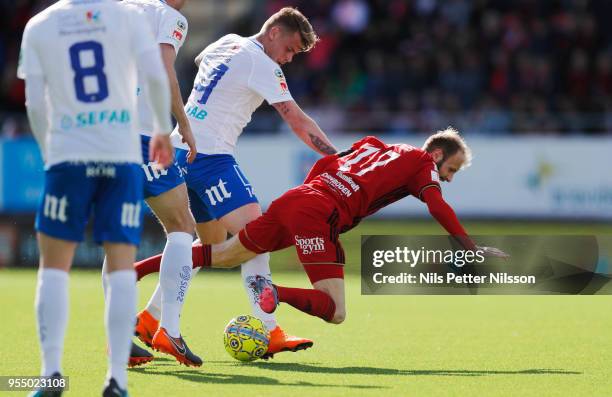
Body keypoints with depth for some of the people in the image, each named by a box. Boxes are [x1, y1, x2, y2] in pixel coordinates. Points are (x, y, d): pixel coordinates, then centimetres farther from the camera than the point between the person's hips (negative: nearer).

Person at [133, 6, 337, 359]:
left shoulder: (228, 43, 16)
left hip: (183, 151, 10)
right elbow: (297, 121, -14)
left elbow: (200, 60, 40)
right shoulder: (261, 64, -10)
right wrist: (338, 157, -13)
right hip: (210, 155, -10)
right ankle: (269, 332, -27)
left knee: (213, 243, 19)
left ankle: (149, 319, 24)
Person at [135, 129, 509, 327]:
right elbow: (439, 207, -9)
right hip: (319, 218, -8)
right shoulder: (421, 163, 7)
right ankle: (275, 294, -34)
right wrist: (472, 248, -7)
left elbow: (323, 164, 22)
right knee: (336, 312, -10)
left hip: (291, 200, 8)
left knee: (222, 255, 21)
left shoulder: (374, 145, 26)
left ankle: (131, 271, 17)